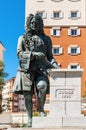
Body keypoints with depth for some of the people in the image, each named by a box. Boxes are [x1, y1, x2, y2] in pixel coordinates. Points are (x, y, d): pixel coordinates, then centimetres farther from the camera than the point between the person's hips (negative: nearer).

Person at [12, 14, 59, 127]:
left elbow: (50, 56, 17)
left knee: (42, 86, -29)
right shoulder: (22, 38, 15)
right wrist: (33, 54, -13)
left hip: (41, 68, 0)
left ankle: (41, 108, -5)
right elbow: (19, 53, 2)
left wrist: (54, 64, -4)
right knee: (27, 95, -3)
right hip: (26, 69, 1)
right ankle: (30, 118, 13)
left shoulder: (46, 39, 18)